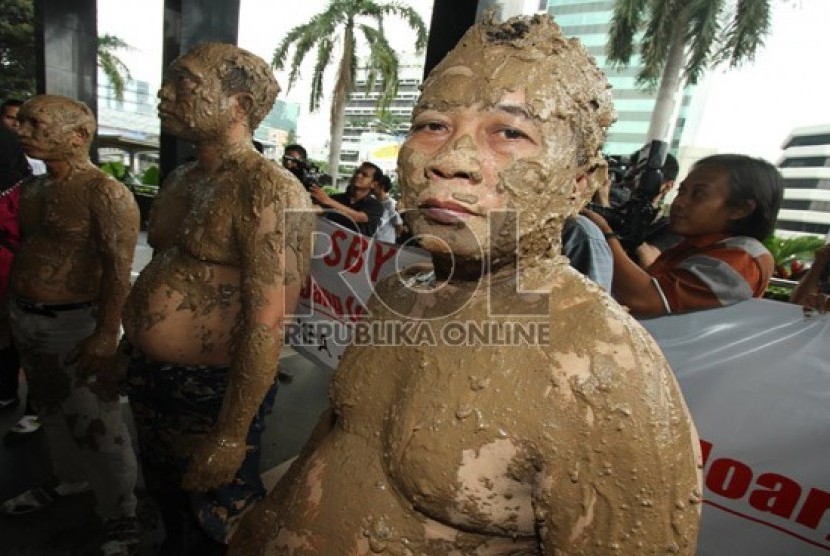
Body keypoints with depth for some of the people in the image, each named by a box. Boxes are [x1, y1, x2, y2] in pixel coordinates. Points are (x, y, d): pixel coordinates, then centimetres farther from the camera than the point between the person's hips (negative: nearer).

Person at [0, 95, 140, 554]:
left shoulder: (105, 193, -16)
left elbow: (118, 270, -21)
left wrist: (106, 333, -24)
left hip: (76, 324, -8)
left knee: (96, 425, 0)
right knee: (52, 409, 23)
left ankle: (119, 518, 17)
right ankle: (69, 479, 45)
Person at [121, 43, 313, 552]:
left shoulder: (267, 189, -20)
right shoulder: (180, 181, 8)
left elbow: (268, 323, -25)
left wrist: (231, 436, -22)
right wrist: (131, 347, 16)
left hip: (212, 392, -8)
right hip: (148, 379, 8)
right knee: (170, 507, 29)